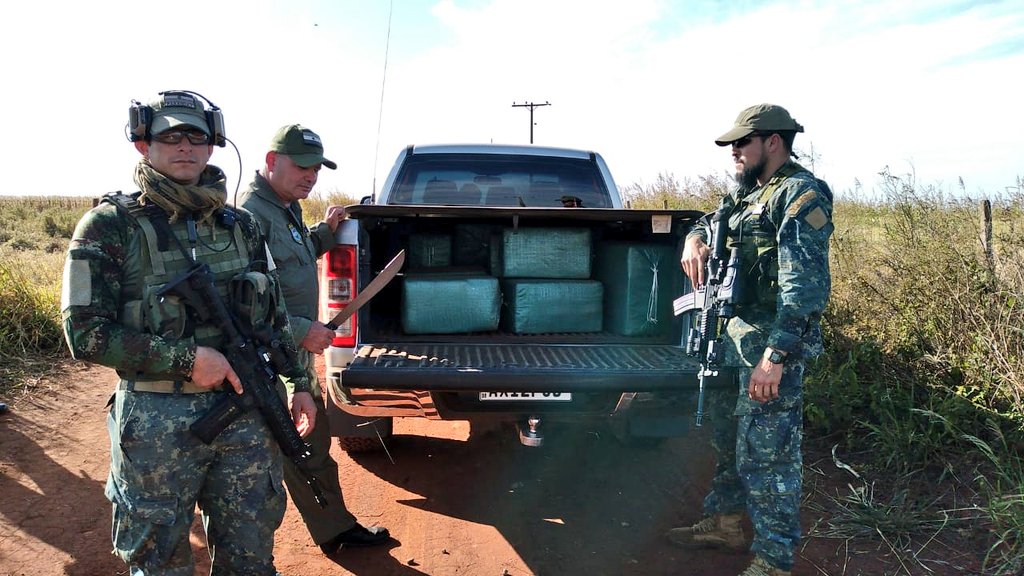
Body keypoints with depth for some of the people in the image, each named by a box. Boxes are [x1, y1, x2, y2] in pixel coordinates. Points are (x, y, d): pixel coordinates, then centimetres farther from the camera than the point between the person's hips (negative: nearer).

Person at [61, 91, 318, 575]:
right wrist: (187, 358, -17)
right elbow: (86, 334, -10)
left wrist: (298, 383, 7)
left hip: (247, 417, 4)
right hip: (156, 426, -3)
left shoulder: (241, 225, 7)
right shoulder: (110, 226, -6)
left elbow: (275, 315, 13)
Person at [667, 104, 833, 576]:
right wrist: (694, 238, 5)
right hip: (731, 338, 9)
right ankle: (723, 523, 37)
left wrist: (776, 355, -27)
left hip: (769, 345, -9)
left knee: (766, 456, -2)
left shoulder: (800, 195, -13)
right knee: (727, 440, 20)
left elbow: (807, 286, -21)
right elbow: (711, 223, 31)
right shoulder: (746, 192, 15)